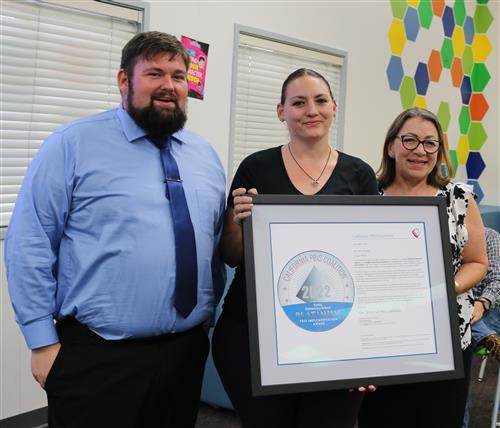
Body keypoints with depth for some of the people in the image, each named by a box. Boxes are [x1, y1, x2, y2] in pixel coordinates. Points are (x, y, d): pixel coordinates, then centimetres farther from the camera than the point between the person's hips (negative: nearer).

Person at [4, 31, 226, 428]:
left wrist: (209, 316, 11)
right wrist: (43, 340, -10)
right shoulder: (73, 145, -7)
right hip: (97, 357, -5)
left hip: (187, 350, 5)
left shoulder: (205, 155, 10)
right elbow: (28, 244, -9)